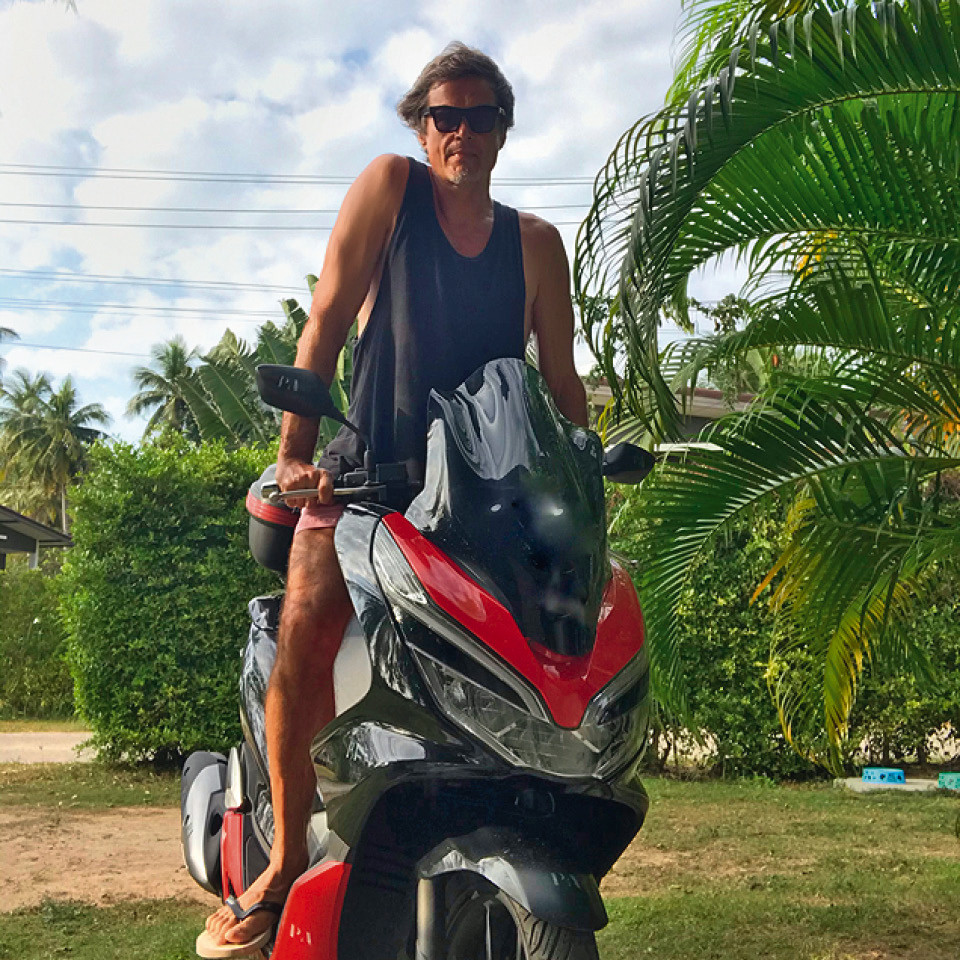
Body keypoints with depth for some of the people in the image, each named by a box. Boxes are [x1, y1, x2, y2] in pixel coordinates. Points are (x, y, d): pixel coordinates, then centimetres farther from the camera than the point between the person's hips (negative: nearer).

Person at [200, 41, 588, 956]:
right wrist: (294, 450, -12)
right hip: (371, 467, -2)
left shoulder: (535, 243, 11)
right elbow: (327, 322, -4)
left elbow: (562, 380, 12)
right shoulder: (389, 185, 3)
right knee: (304, 638, -20)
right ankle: (286, 857, -7)